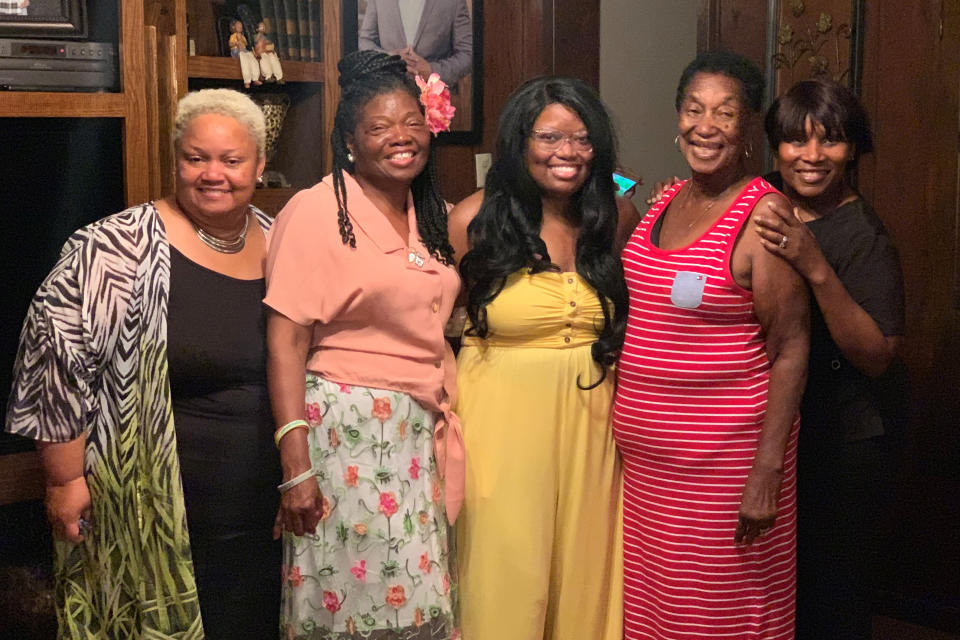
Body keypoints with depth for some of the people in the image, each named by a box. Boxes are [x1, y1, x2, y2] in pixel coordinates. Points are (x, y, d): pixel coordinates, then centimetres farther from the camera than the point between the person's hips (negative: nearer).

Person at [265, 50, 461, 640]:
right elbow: (285, 343, -13)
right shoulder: (316, 211, -9)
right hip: (345, 430, -6)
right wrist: (296, 465, -18)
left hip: (421, 431, 6)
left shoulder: (438, 216, 11)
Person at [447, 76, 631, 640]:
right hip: (500, 422, -3)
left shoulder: (613, 221, 4)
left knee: (582, 569, 12)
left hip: (589, 421, 3)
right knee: (506, 574, 3)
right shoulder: (475, 220, -6)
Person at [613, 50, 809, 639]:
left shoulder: (763, 215, -14)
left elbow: (791, 349, -16)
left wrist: (768, 471, -19)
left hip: (725, 456, -7)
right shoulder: (667, 201, 7)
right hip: (647, 452, 7)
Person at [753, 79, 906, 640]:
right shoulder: (764, 214, 0)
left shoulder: (864, 236, -18)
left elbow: (877, 357, -25)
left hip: (846, 441, -6)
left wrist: (817, 270, -35)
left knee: (832, 594, 5)